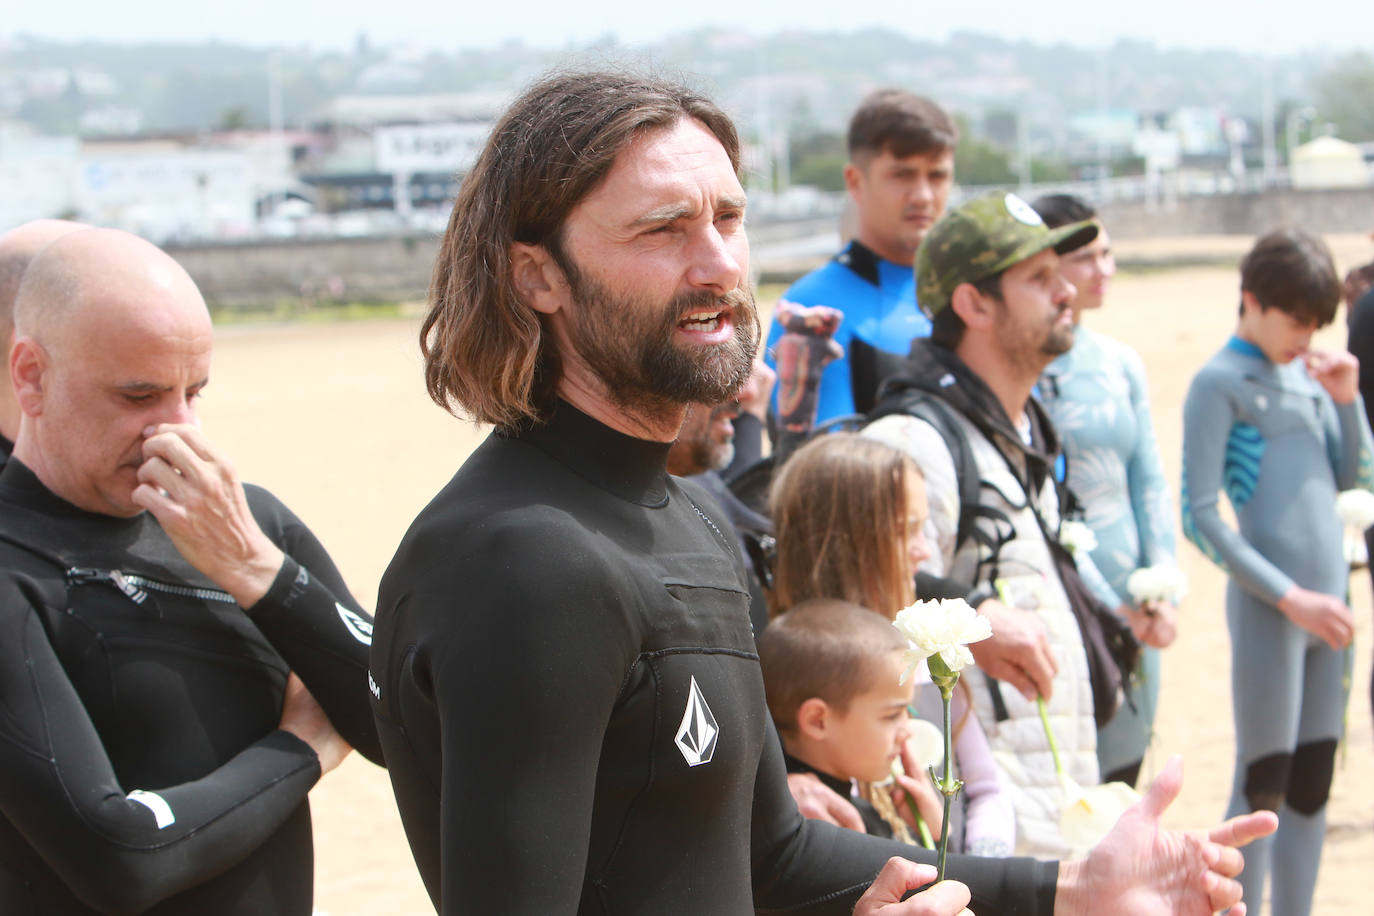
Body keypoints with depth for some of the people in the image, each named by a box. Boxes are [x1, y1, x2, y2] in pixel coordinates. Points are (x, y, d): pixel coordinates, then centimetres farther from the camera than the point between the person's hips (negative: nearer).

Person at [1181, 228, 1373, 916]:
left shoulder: (1305, 372, 13)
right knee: (1263, 788, -3)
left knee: (1312, 786, 10)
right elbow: (1201, 518, -13)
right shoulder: (1220, 382, -8)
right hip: (1267, 604, -7)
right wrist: (1290, 597, -16)